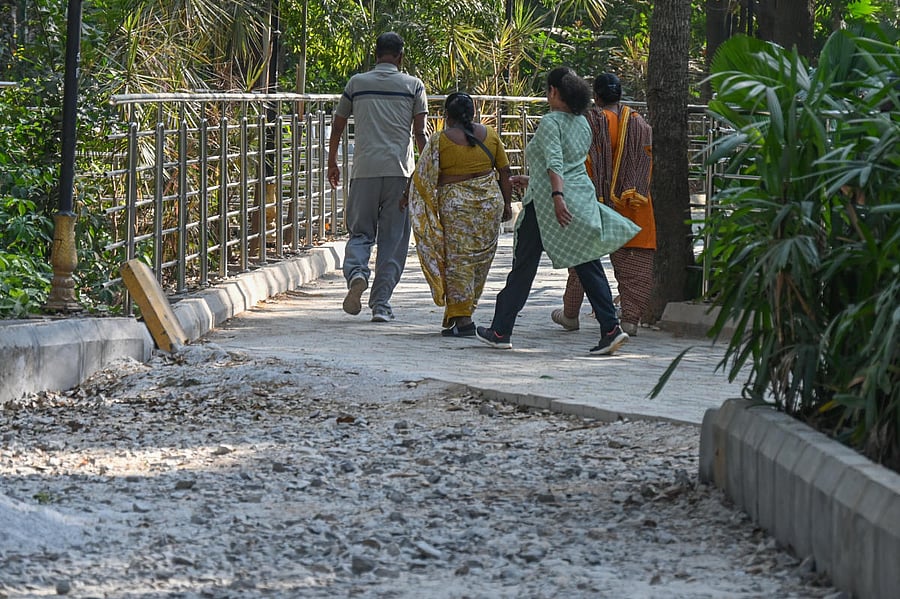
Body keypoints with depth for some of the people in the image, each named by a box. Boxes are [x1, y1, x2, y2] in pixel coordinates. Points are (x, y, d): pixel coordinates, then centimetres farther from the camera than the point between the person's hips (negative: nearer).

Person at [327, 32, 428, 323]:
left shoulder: (356, 83, 10)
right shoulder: (413, 85, 6)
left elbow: (337, 127, 16)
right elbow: (420, 133, 1)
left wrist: (332, 164, 28)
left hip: (364, 170, 1)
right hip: (400, 172, -1)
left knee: (360, 232, 10)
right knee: (393, 240, 6)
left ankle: (356, 272, -21)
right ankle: (381, 304, 3)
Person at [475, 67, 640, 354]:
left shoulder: (550, 122, -9)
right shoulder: (582, 124, 15)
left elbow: (555, 163, -23)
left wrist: (557, 196, -33)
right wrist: (531, 181, 32)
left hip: (546, 202, -7)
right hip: (583, 199, 7)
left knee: (524, 266, 3)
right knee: (589, 266, 2)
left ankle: (500, 331, 11)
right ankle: (610, 328, -10)